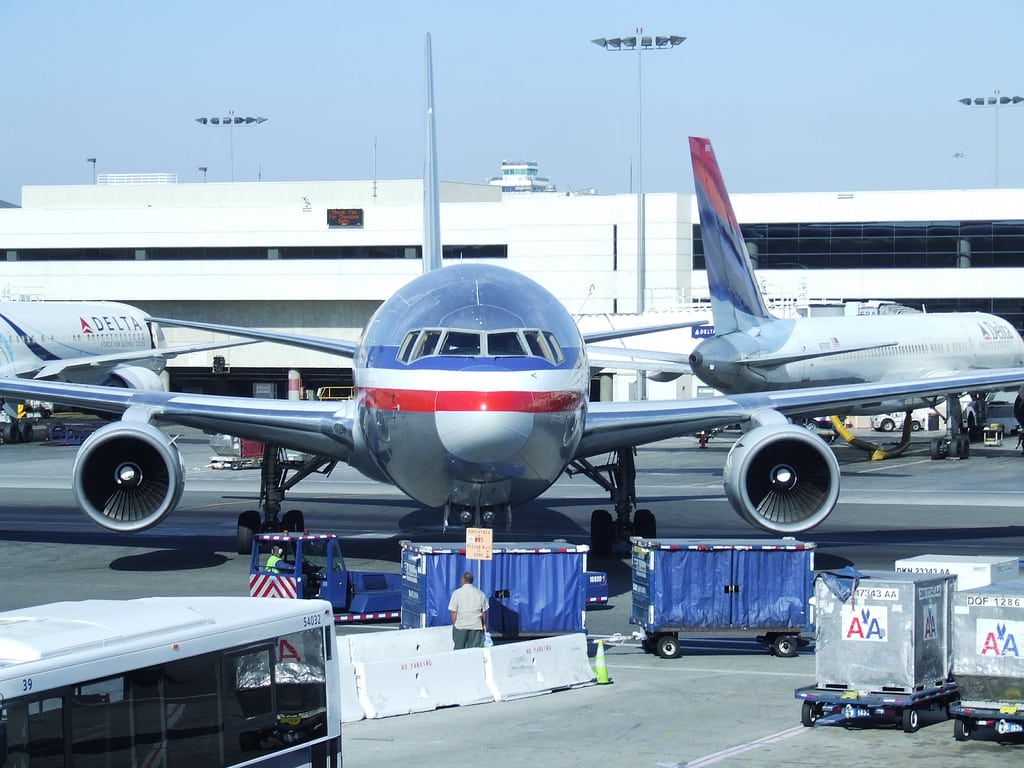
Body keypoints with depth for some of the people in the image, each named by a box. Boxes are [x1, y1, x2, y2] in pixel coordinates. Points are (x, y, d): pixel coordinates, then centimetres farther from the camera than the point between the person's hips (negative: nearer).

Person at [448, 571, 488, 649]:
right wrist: (484, 625, 19)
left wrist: (454, 624, 5)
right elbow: (484, 612, 7)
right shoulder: (480, 594, 3)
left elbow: (454, 612, -5)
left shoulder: (457, 593, -4)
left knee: (459, 649, 5)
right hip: (476, 626, 2)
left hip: (460, 625, -2)